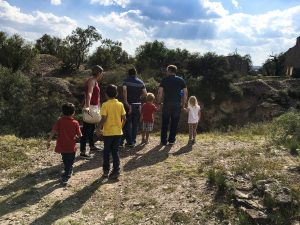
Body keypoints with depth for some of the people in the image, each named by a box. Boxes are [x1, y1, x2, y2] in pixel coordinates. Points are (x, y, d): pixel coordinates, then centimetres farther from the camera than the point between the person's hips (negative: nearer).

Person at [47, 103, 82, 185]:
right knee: (69, 162, 10)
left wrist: (48, 141, -5)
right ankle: (65, 178, 1)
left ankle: (69, 171, 46)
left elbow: (53, 132, -13)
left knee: (66, 161, 25)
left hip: (61, 147, 3)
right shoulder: (75, 123, -12)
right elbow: (79, 135, -8)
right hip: (71, 147, -3)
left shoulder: (59, 121, -7)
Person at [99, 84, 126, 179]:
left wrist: (100, 126, -2)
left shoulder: (105, 105, -11)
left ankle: (106, 171, 20)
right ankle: (116, 171, 10)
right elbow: (124, 118, 1)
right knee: (115, 151, 11)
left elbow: (103, 119, -17)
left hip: (108, 132, -3)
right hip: (118, 132, 3)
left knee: (106, 152, 11)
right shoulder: (120, 104, 0)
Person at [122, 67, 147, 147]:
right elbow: (145, 93, 0)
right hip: (137, 104, 3)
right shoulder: (140, 82, 6)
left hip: (129, 104, -3)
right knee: (135, 124, 11)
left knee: (128, 124, 4)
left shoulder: (126, 80, -2)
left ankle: (130, 142, 1)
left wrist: (125, 101, -15)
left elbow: (124, 90, -19)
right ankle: (133, 141, 15)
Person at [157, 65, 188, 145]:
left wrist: (158, 102, 2)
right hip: (177, 104, 1)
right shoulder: (181, 80, 7)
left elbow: (160, 92, -6)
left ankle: (164, 140, 8)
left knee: (165, 122, 6)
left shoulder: (164, 80, 1)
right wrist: (183, 104, 8)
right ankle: (171, 140, 11)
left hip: (167, 103, -1)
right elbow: (185, 93, 3)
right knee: (174, 122, 9)